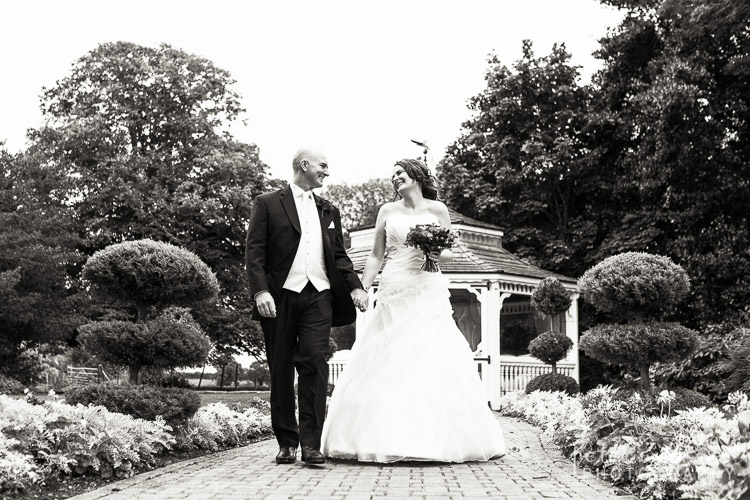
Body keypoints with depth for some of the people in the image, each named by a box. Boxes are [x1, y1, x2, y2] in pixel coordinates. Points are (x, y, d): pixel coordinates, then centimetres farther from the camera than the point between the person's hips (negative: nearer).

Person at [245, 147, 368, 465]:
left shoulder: (329, 211, 21)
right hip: (280, 297, -2)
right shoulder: (268, 204, 6)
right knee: (281, 370, 4)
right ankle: (287, 443, 13)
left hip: (318, 296, 3)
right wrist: (260, 291, -15)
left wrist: (355, 287, 3)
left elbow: (339, 255, 19)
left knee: (315, 365, -9)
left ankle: (311, 444, -7)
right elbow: (254, 252, -2)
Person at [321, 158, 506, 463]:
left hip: (428, 292, -1)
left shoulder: (437, 209, 9)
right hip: (394, 293, 2)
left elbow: (450, 253, 10)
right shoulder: (388, 211, 13)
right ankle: (390, 437, 1)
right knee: (387, 363, -4)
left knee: (433, 360, -8)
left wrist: (436, 254, -11)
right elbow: (376, 255, 12)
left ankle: (436, 437, -2)